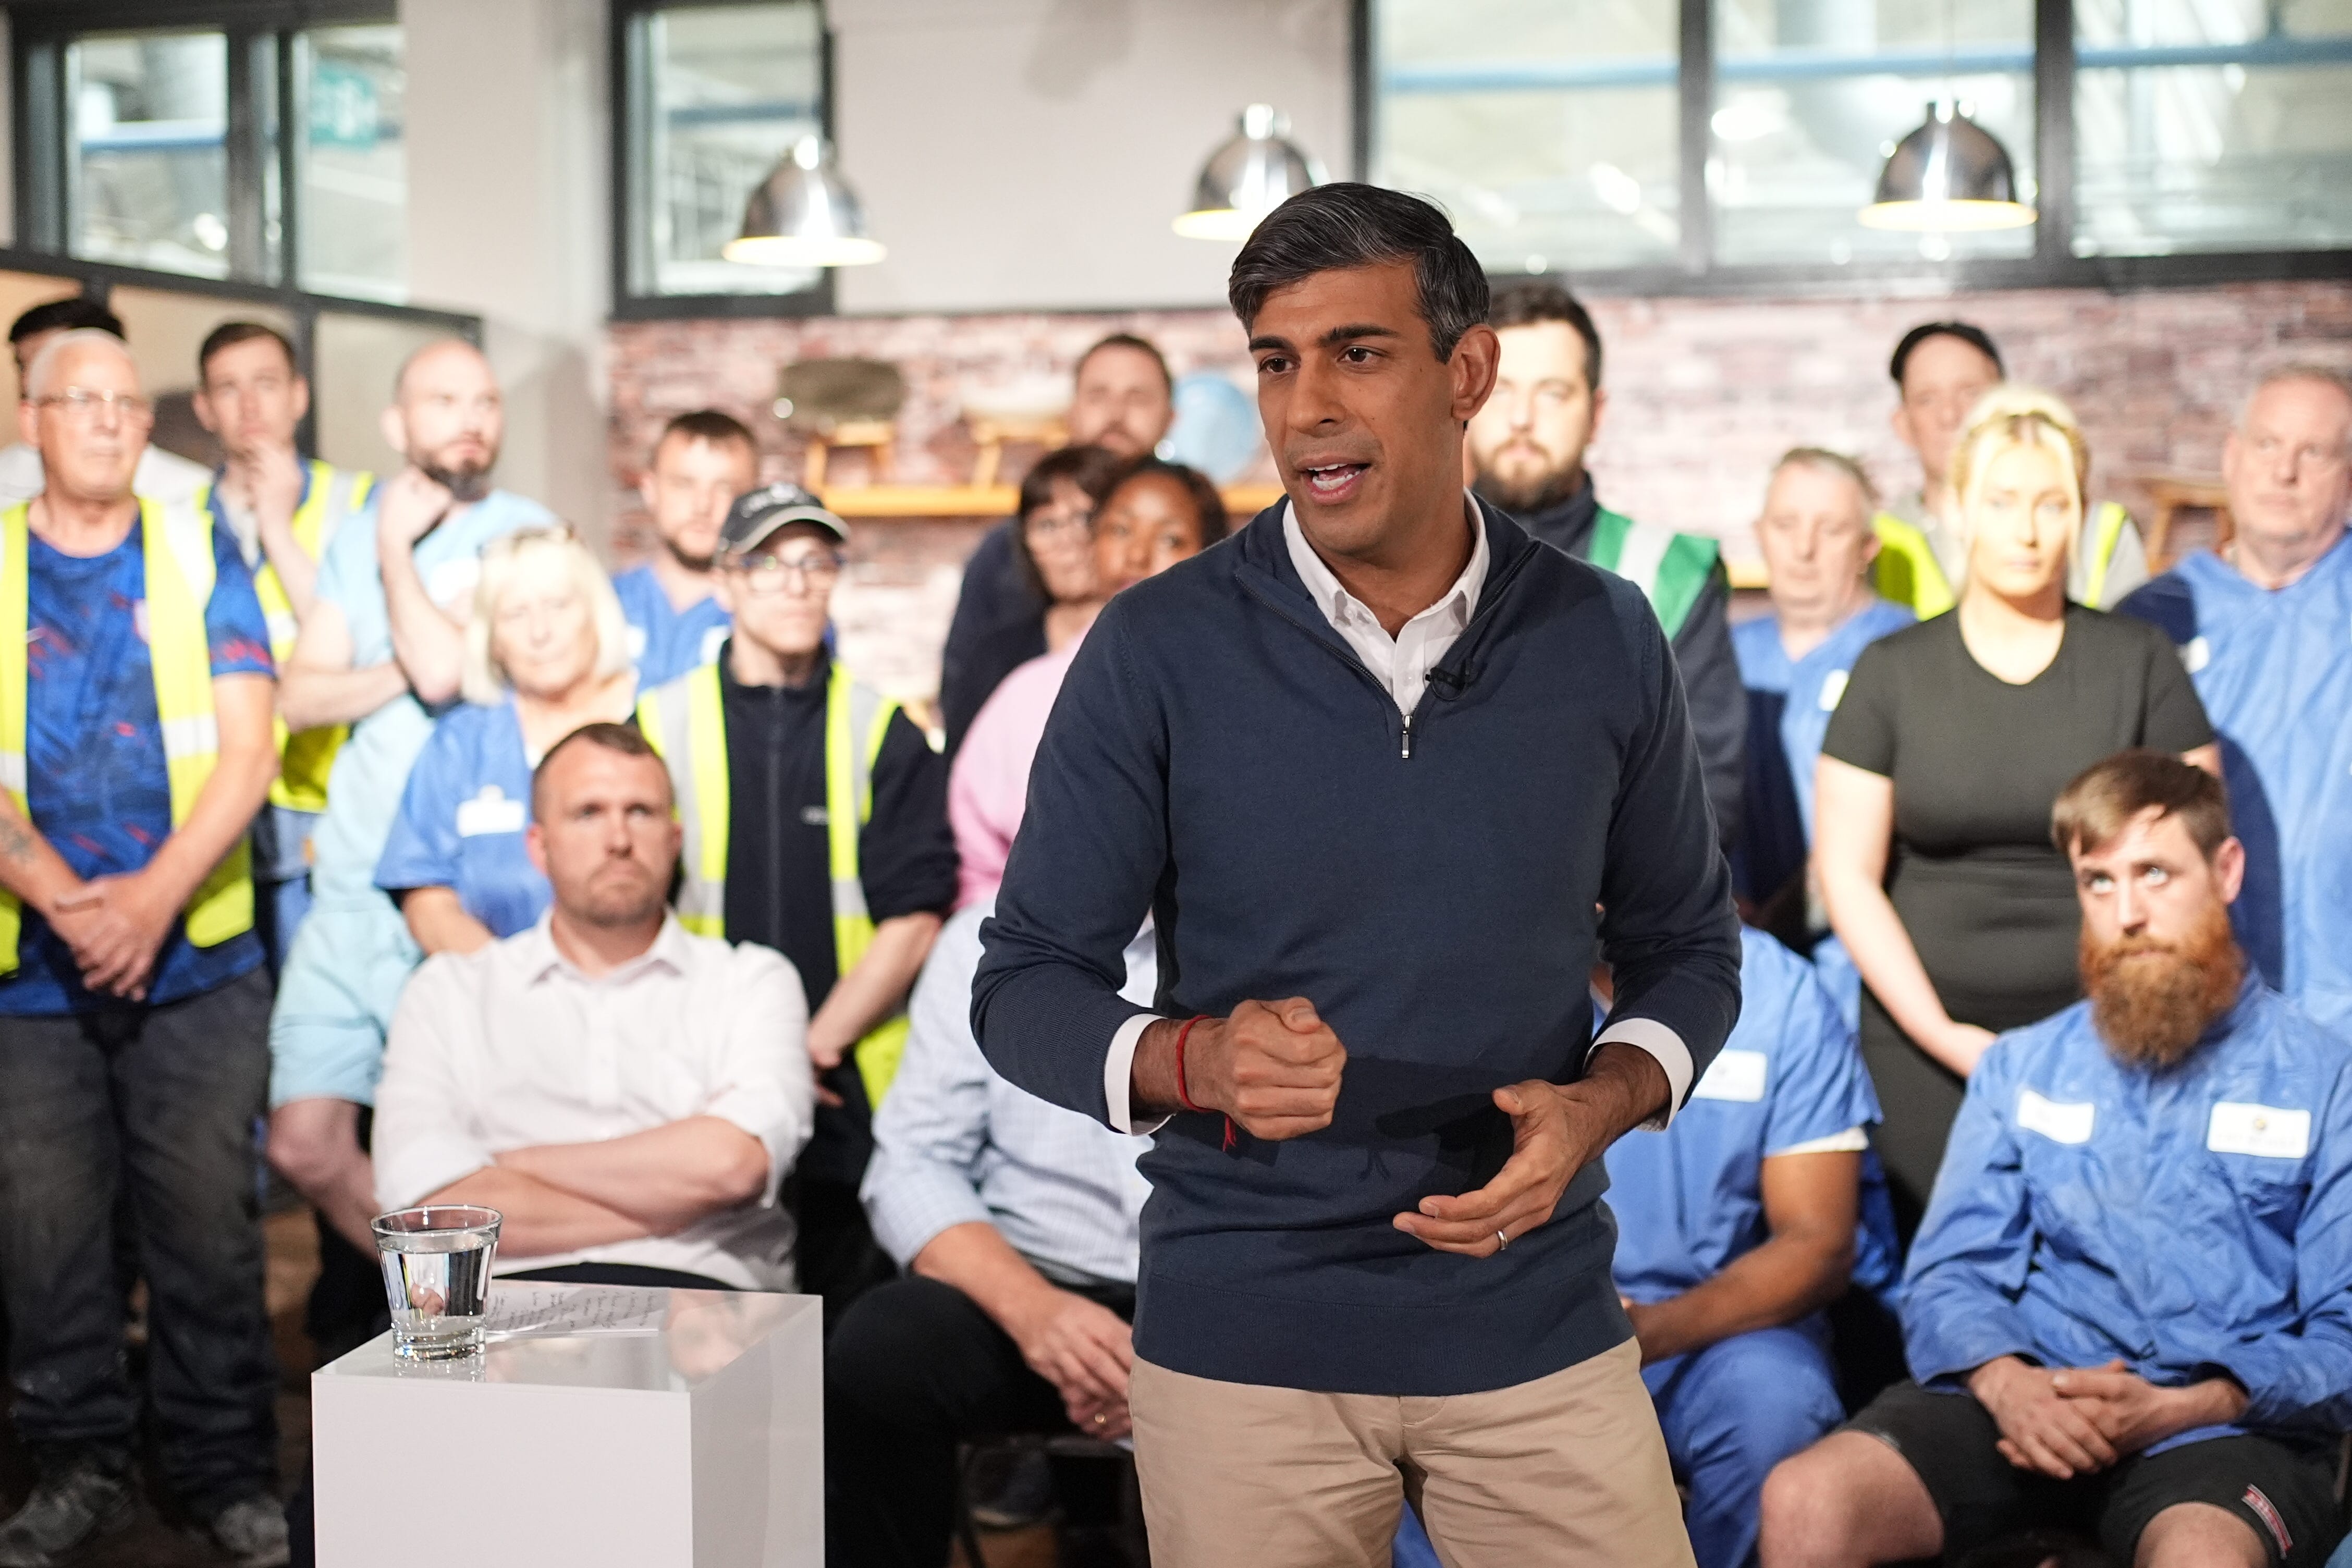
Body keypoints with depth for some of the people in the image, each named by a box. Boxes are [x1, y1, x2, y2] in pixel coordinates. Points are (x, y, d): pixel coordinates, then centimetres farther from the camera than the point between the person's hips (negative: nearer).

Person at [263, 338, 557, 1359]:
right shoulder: (355, 540, 14)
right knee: (305, 1144, 2)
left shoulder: (522, 533, -4)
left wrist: (398, 551, -4)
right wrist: (397, 675, -10)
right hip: (349, 892, 5)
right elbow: (299, 697, 6)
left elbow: (447, 668, -17)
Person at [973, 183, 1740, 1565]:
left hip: (1539, 1329, 2)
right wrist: (1197, 1061, -24)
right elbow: (1027, 983, -4)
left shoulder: (1605, 641, -1)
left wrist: (1599, 1104, -10)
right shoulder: (1158, 649, -8)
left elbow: (1686, 946, 10)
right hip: (1244, 1337, -1)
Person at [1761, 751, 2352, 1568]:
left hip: (2227, 1422, -3)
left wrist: (2177, 1409, -16)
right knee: (1802, 1501, -26)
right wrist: (2003, 1380, -12)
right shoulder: (2021, 1066, 20)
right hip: (2024, 1397, 3)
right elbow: (1947, 1278, 12)